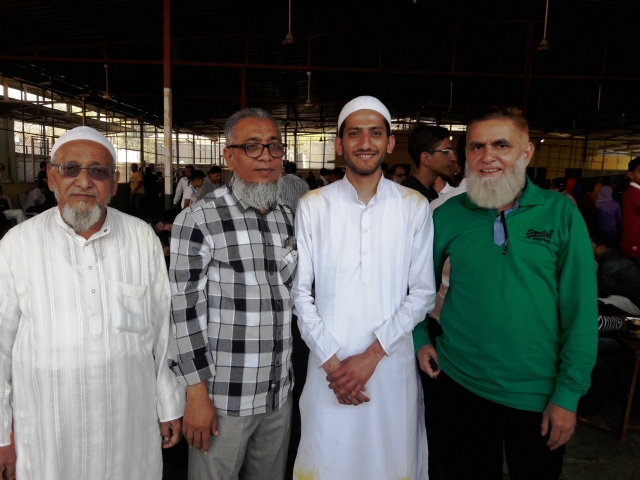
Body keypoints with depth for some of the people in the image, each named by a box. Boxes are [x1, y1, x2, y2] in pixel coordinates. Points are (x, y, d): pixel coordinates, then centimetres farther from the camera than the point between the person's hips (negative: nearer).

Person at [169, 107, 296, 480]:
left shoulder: (288, 218, 6)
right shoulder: (199, 221, -12)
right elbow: (185, 310, -13)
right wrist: (196, 393, -12)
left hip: (279, 393, 6)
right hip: (223, 398, -5)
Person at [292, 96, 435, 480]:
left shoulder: (414, 207, -1)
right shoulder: (313, 206, -3)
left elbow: (423, 294, -2)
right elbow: (300, 292, -2)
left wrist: (372, 354, -10)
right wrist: (331, 361, -8)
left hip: (393, 364, 1)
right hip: (329, 366, 0)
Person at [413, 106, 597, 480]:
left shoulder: (560, 213, -8)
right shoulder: (448, 215, -5)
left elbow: (581, 307, -8)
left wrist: (568, 394, -9)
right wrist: (420, 339, -3)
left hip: (539, 393, 0)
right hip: (461, 383, 1)